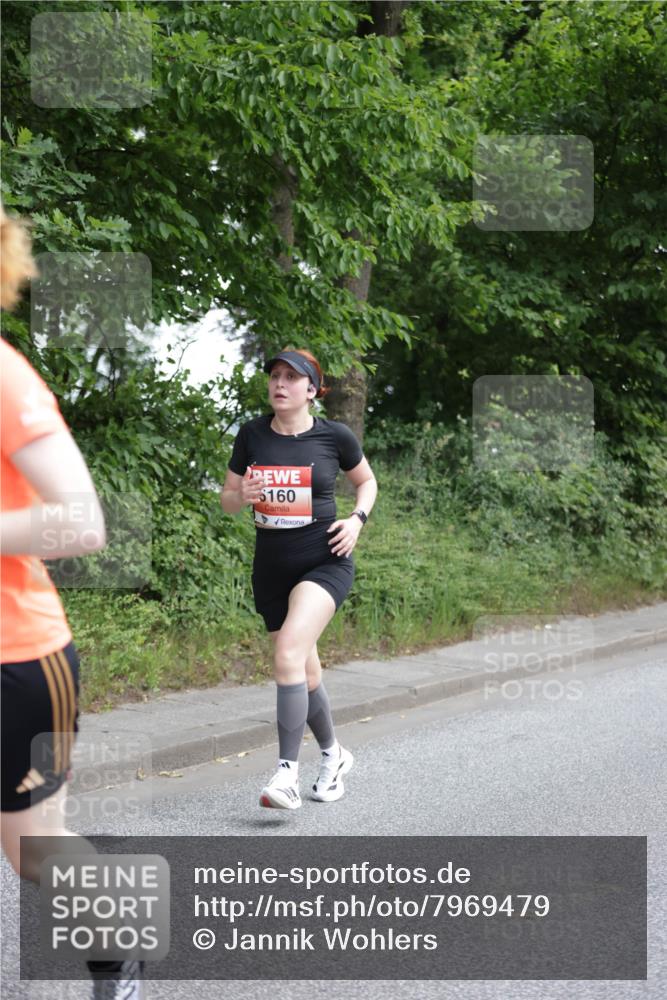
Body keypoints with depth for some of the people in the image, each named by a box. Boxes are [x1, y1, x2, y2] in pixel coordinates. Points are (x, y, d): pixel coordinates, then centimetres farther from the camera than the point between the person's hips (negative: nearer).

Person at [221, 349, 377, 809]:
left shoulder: (335, 435, -4)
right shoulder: (252, 434, 2)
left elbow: (367, 481, 13)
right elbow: (228, 499, 9)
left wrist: (357, 519, -5)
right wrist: (243, 495, -14)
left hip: (325, 563, -4)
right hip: (272, 568, 4)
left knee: (289, 654, -26)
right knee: (306, 674, 13)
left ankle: (288, 773, -26)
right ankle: (334, 755, 37)